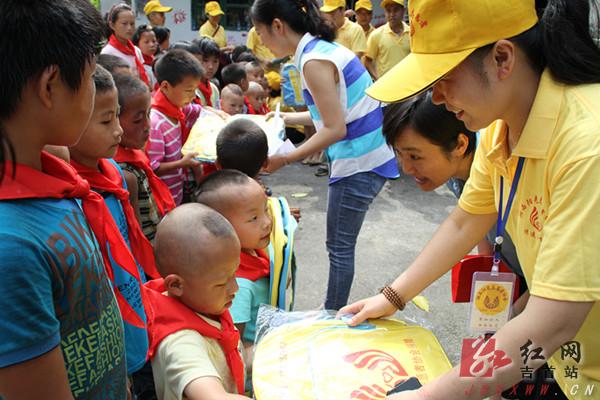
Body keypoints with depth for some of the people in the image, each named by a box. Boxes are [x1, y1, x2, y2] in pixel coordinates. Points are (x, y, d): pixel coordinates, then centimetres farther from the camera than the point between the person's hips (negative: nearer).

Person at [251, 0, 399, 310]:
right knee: (341, 245, 17)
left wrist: (283, 160, -15)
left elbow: (335, 129, -20)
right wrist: (284, 118, 21)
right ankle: (335, 313, 28)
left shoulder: (314, 61, -18)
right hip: (372, 153, 10)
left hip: (359, 162, -10)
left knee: (339, 246, 3)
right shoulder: (323, 47, 11)